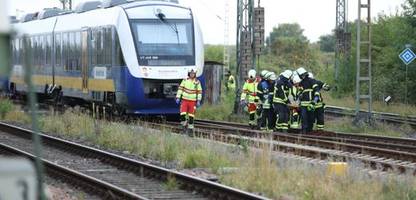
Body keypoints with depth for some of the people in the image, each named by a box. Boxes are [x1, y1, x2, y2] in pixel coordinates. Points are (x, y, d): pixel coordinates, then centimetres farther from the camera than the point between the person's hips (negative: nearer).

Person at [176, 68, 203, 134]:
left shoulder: (197, 82, 0)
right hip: (185, 100, 0)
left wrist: (198, 101, -2)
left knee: (191, 115, 0)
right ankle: (184, 124, 9)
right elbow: (180, 89, 3)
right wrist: (178, 97, -2)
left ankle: (190, 127, 13)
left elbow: (199, 92, 4)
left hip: (192, 101, 0)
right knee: (182, 113, -13)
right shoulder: (185, 80, 0)